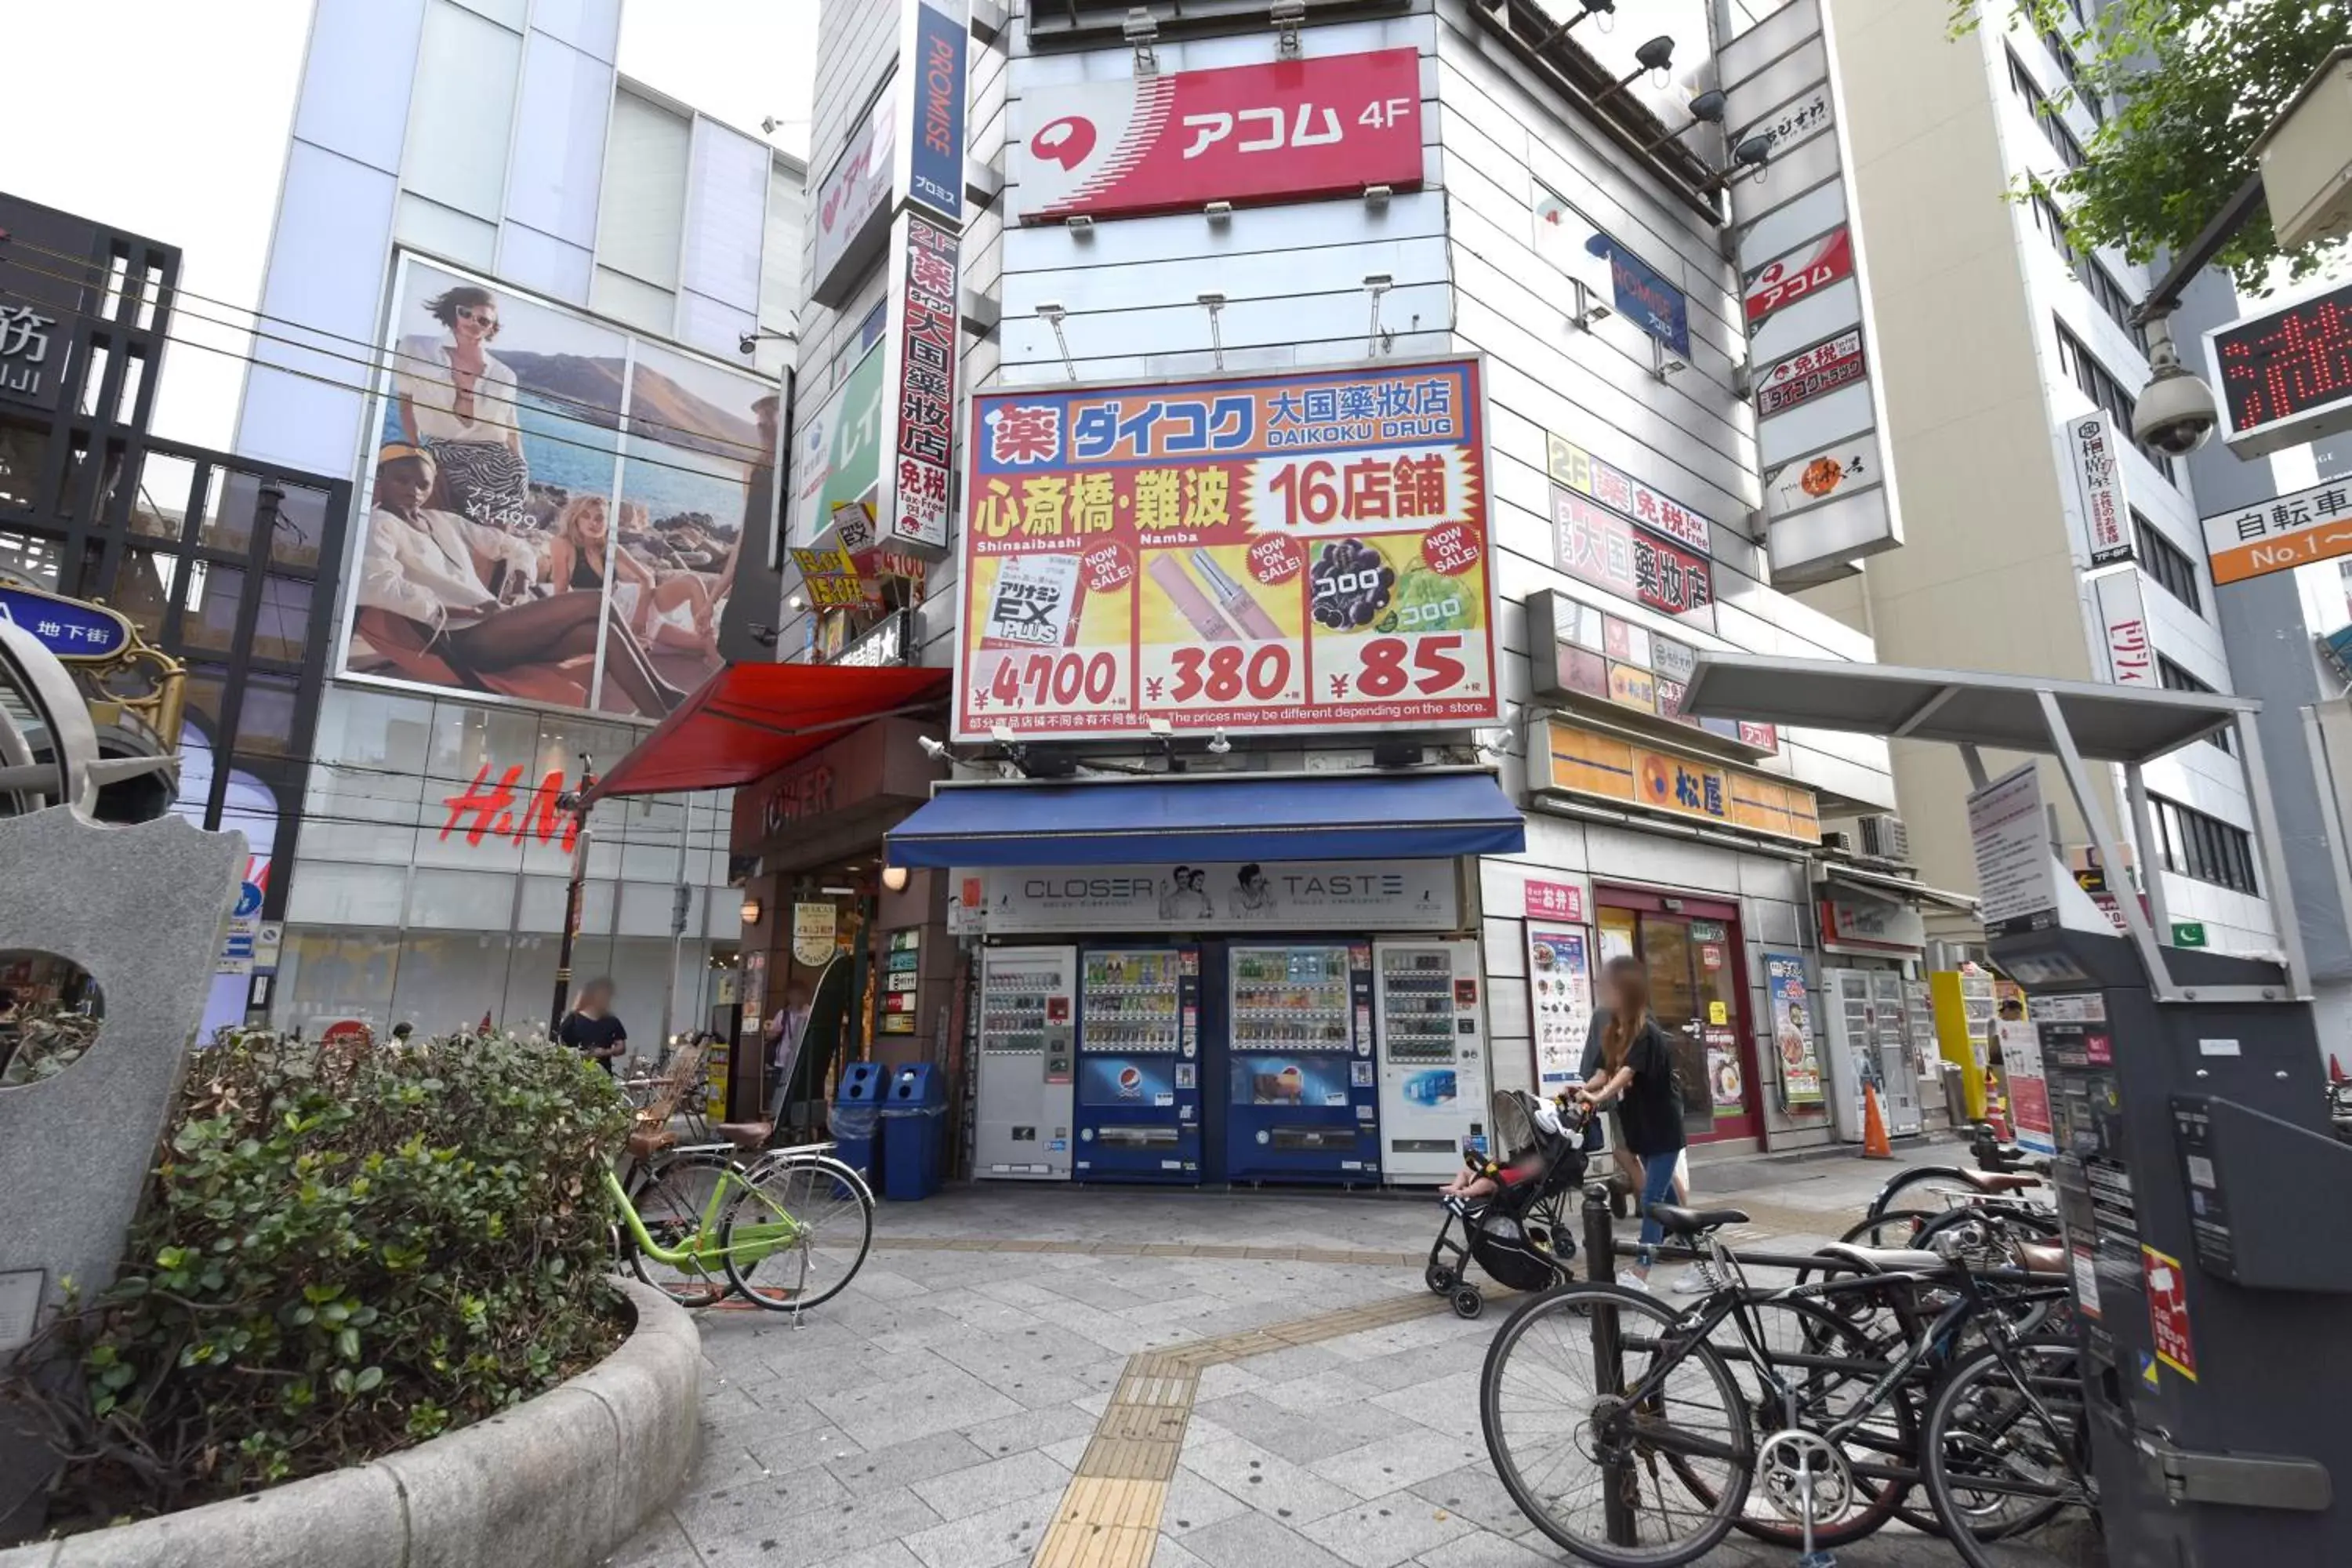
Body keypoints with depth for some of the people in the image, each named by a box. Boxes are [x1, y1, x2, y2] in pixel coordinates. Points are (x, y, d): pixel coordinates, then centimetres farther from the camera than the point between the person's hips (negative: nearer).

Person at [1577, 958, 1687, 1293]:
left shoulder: (1646, 1032, -20)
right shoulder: (1615, 1031, 4)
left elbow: (1628, 1072, -34)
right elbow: (1608, 1073, 2)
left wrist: (1599, 1097, -48)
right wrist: (1584, 1090, -17)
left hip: (1663, 1127, -8)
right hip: (1642, 1126, 8)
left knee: (1653, 1199, -8)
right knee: (1664, 1195, 19)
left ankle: (1639, 1274, -9)